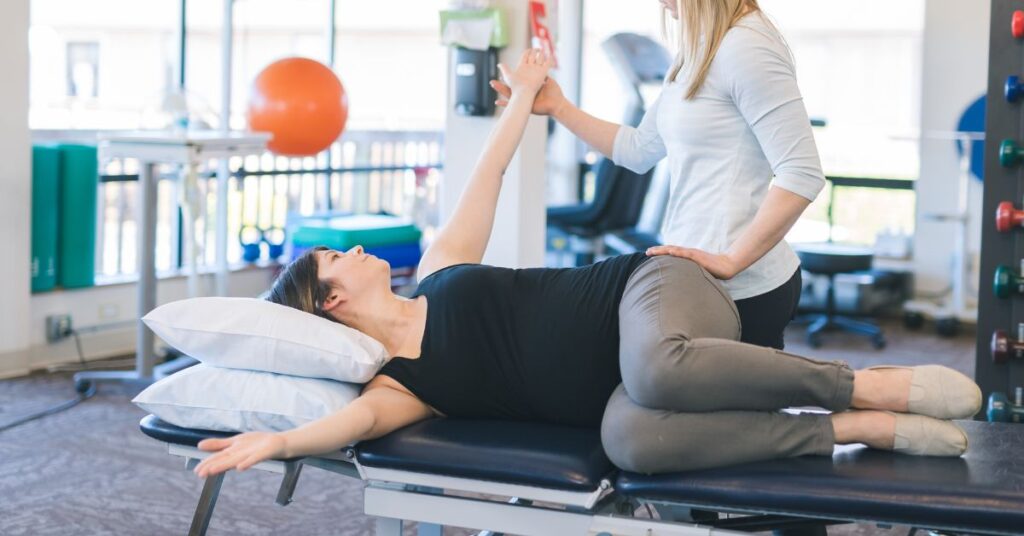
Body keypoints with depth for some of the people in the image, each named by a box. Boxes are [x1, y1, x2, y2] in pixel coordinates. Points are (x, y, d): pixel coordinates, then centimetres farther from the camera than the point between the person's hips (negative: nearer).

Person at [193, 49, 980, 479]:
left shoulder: (440, 270, 16)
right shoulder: (402, 384, 1)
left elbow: (489, 176, 24)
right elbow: (363, 418, -20)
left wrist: (528, 95, 27)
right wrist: (276, 440, -38)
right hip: (635, 368, -1)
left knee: (654, 369, -37)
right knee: (628, 435, -39)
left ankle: (879, 386, -23)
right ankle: (864, 428, -30)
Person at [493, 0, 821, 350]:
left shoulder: (745, 45, -17)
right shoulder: (697, 50, 13)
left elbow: (803, 174, -22)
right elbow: (639, 150, 22)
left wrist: (729, 262, -24)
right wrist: (559, 108, 17)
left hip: (742, 285, -9)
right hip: (706, 277, 9)